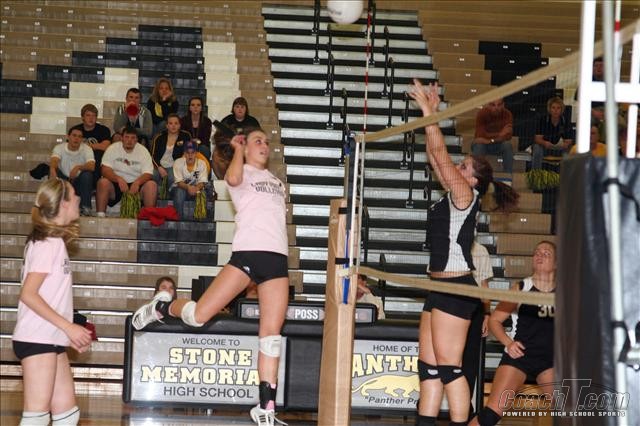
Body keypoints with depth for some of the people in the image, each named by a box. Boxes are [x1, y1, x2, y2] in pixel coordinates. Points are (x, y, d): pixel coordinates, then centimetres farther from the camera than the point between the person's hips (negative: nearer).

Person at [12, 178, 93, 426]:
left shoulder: (55, 242, 15)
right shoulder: (48, 243, -11)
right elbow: (28, 294, -18)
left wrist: (72, 333, 9)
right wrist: (68, 327, -18)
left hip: (52, 340, 9)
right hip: (37, 339, -9)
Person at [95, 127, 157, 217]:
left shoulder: (143, 151, 0)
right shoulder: (113, 149, -1)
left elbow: (148, 174, -9)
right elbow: (105, 170, -12)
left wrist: (137, 182, -31)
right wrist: (119, 179, -32)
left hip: (136, 185, 1)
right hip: (116, 183, -1)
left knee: (151, 185, -26)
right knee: (103, 182, -30)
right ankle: (100, 215, -29)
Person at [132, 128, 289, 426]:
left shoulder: (276, 180, 25)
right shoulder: (240, 171, 6)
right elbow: (233, 179, -18)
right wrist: (238, 149, -4)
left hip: (277, 258, 5)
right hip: (247, 252, -5)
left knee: (272, 333, -2)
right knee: (199, 316, -13)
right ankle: (162, 306, 22)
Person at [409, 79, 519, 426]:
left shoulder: (465, 196, -7)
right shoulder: (453, 197, 15)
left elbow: (439, 152, -11)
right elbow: (435, 157, 18)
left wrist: (427, 111, -7)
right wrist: (431, 114, 16)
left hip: (455, 287, -10)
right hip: (441, 287, 10)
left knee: (448, 366, -9)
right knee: (428, 365, 7)